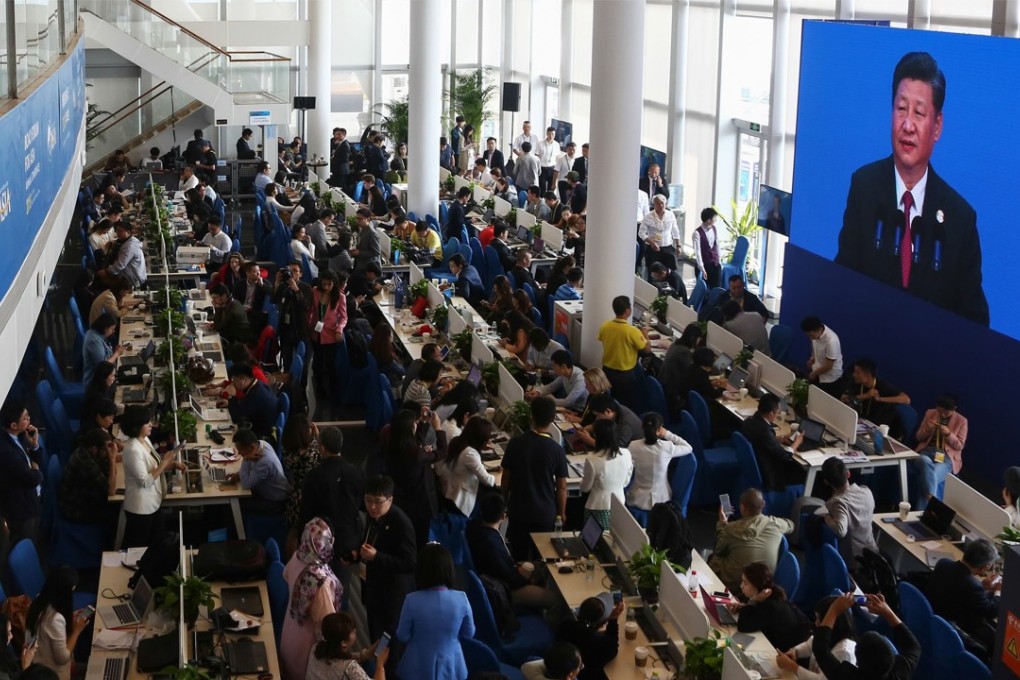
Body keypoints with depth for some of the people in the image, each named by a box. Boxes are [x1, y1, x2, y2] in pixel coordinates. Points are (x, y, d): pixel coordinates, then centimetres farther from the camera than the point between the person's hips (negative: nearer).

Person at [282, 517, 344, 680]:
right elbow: (327, 621, -30)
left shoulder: (297, 556, -20)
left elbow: (286, 576, 4)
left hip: (293, 625, 6)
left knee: (292, 664, 33)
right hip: (308, 635, -6)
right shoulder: (322, 580, -43)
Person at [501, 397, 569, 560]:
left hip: (518, 510, 1)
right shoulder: (557, 450, -15)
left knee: (518, 557, 15)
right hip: (545, 513, -1)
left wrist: (503, 503, 13)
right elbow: (561, 487, -8)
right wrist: (562, 512, 8)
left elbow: (506, 478, -3)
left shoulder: (515, 443, -12)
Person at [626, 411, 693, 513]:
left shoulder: (633, 446, -14)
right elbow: (689, 448, 0)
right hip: (660, 501, -1)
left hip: (637, 500, 1)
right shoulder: (667, 447, -18)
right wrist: (667, 434, -4)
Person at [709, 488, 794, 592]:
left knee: (714, 557, 24)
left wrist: (722, 523, 13)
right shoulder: (775, 523, -11)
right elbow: (790, 525, 15)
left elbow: (718, 550, 2)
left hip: (734, 585, -4)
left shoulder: (732, 528, -20)